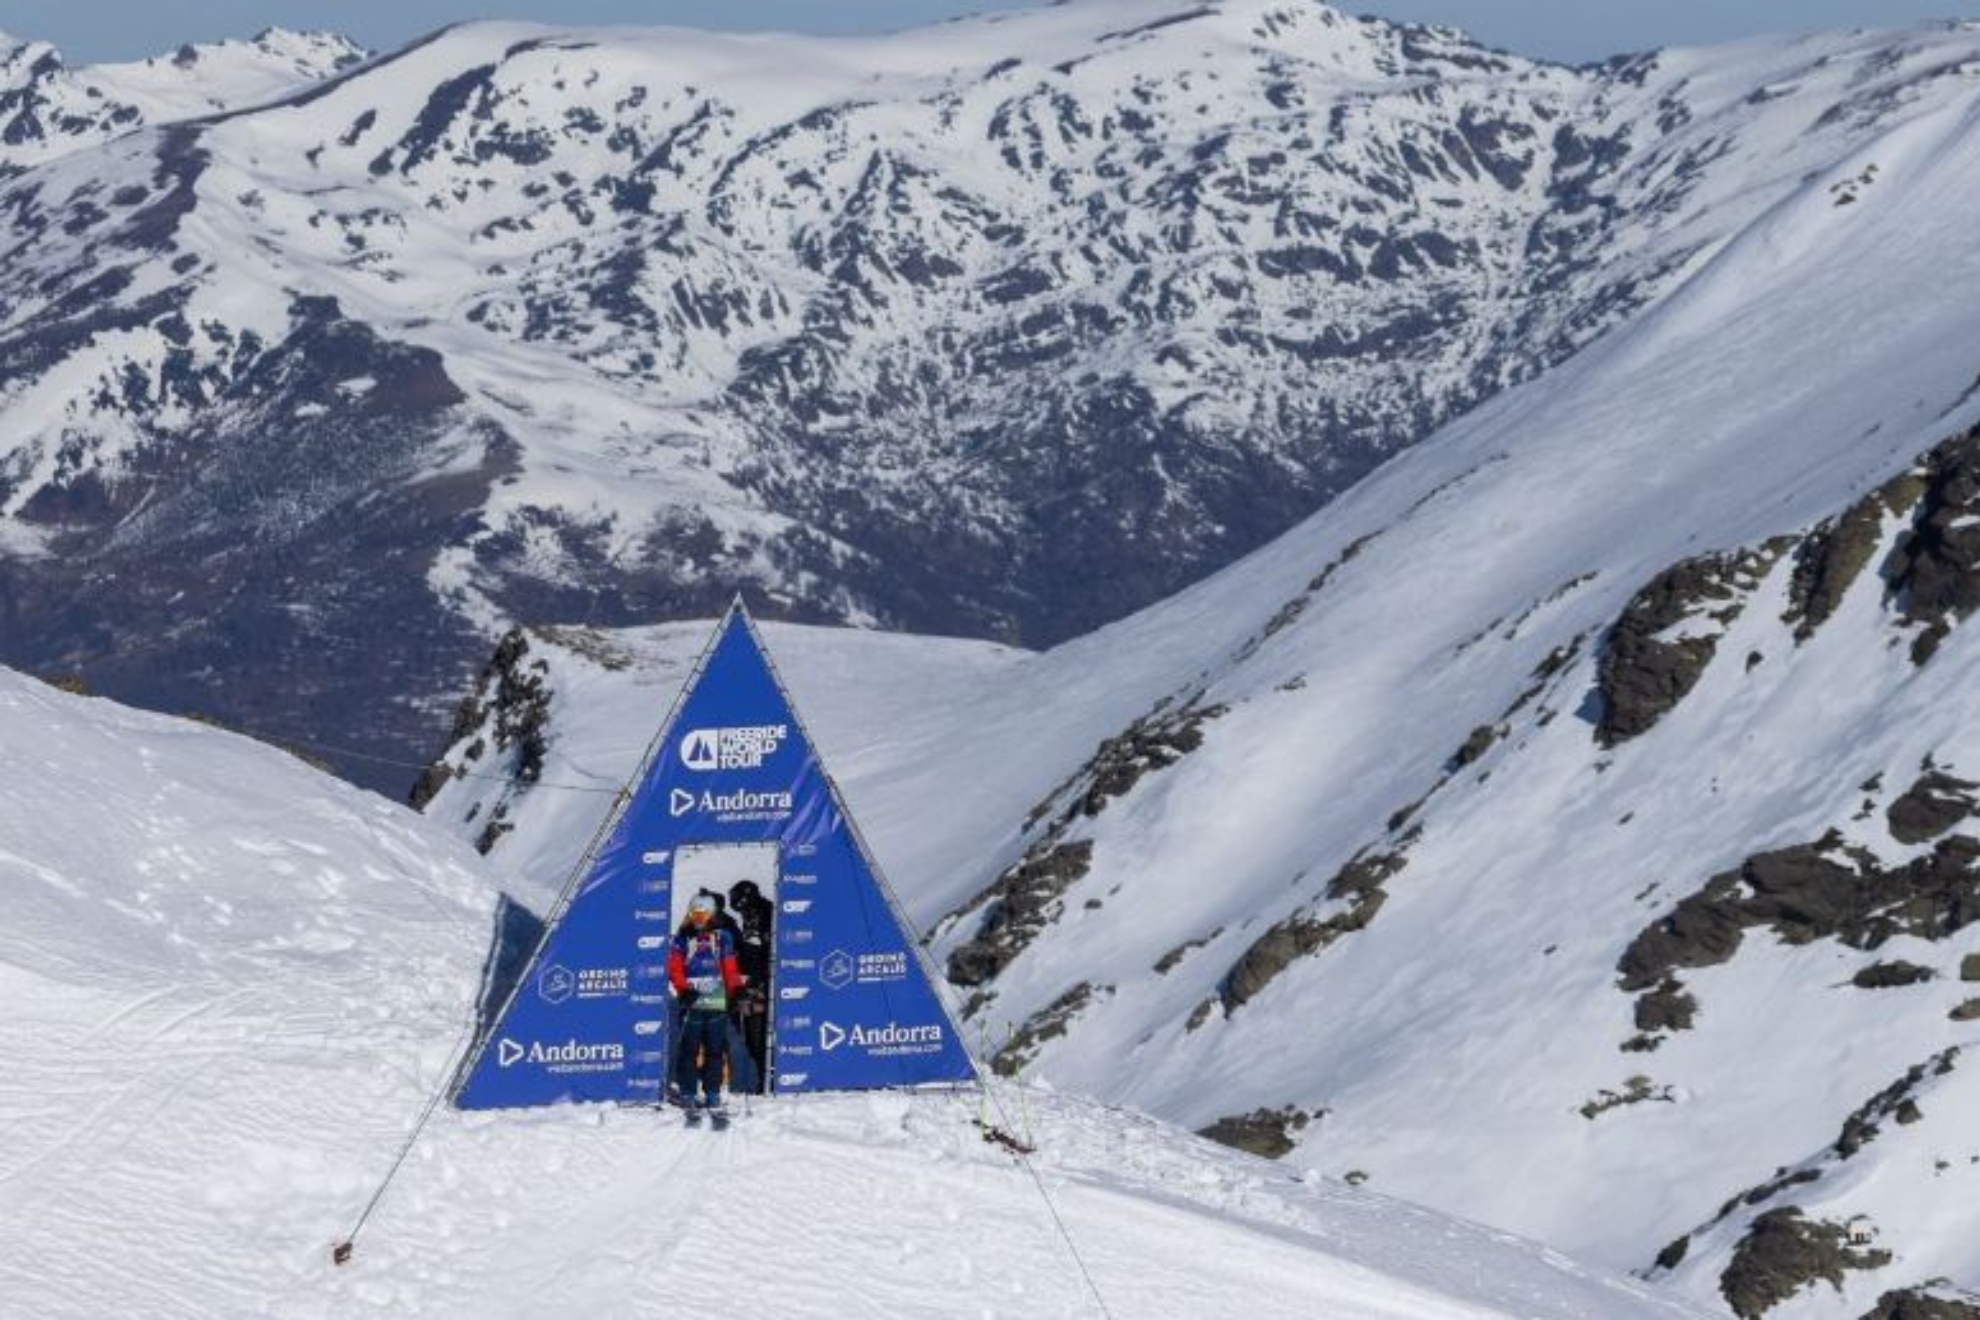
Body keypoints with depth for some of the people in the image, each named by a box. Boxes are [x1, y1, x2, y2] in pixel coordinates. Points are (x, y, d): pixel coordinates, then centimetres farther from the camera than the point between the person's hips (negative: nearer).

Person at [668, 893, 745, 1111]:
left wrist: (737, 988, -4)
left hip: (717, 1003, 2)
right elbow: (674, 968, 1)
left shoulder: (722, 938, 12)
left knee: (715, 1050, 3)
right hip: (692, 1003, -2)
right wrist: (684, 988, -14)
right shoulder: (682, 939, 8)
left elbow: (730, 968, 11)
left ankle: (712, 1092, 9)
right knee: (689, 1049, -4)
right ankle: (687, 1092, 0)